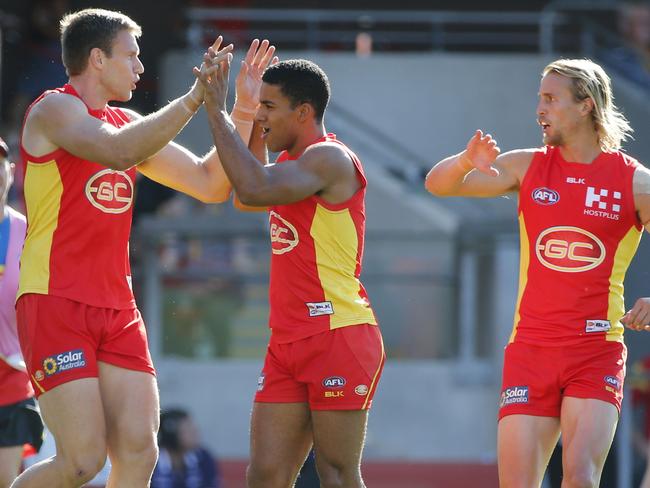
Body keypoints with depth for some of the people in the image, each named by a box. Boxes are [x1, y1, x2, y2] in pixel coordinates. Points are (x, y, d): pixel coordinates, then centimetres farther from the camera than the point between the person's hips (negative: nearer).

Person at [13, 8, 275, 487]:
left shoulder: (129, 123, 17)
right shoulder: (54, 109, -6)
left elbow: (210, 184, 21)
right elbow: (117, 152, -26)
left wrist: (243, 110, 11)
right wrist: (194, 98, -23)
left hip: (117, 310, 8)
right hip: (55, 306, -8)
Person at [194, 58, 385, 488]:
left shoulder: (329, 159, -13)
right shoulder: (293, 161, 18)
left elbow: (253, 190, -27)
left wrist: (218, 113, -19)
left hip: (338, 336, -9)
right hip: (288, 343, 9)